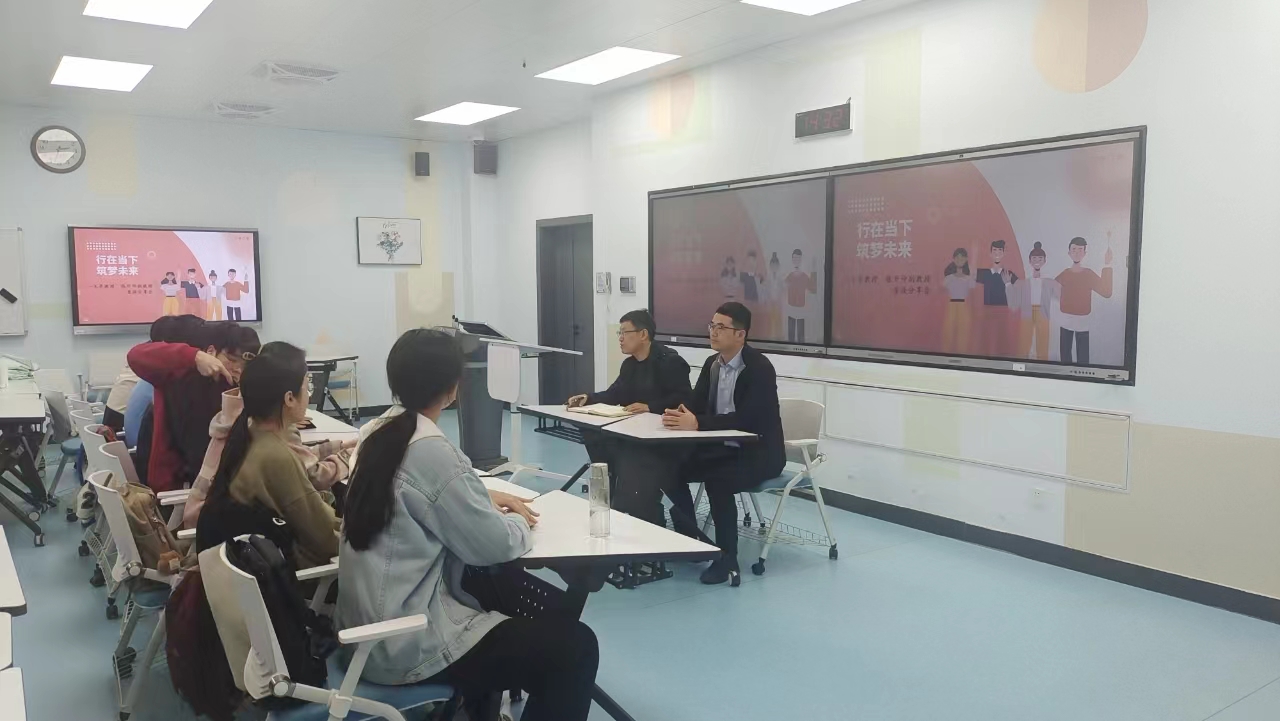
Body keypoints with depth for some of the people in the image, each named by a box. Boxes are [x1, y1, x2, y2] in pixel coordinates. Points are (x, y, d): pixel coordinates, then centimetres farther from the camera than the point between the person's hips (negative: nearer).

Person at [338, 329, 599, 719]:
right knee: (574, 646, -7)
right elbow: (496, 545, -17)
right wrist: (519, 521, 3)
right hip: (406, 644, -9)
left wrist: (484, 498, 10)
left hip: (369, 625, 10)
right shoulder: (432, 452, -23)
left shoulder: (380, 434, 3)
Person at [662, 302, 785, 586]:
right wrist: (679, 415, -23)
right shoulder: (712, 363, 5)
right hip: (723, 446, 8)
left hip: (759, 452, -8)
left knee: (717, 480, -33)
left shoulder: (760, 368, -20)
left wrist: (697, 424, -37)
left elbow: (746, 419, -30)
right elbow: (695, 404, 3)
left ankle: (727, 559, -17)